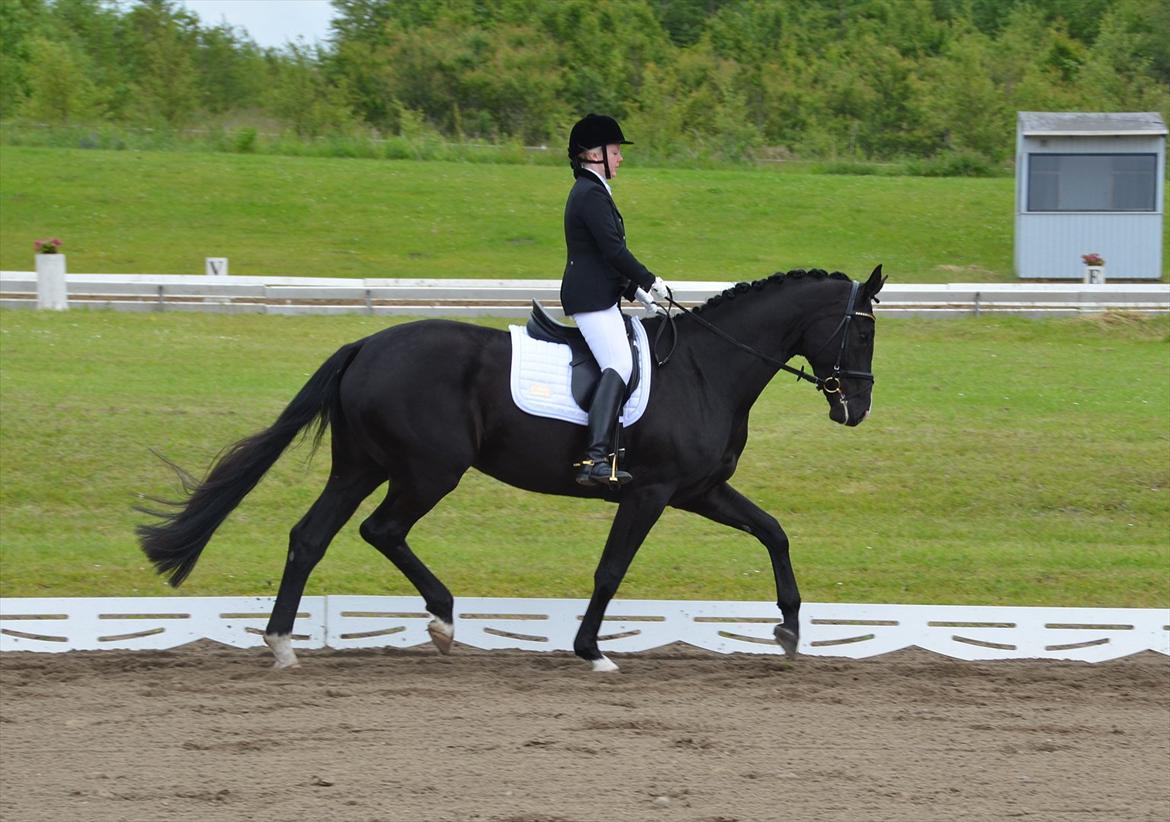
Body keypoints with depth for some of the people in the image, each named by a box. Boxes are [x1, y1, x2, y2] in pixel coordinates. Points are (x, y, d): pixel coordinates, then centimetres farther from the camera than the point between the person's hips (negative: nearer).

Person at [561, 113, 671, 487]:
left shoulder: (588, 192, 20)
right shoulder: (592, 195, -13)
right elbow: (613, 250, -19)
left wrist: (635, 290, 18)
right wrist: (650, 281, -9)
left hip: (596, 295, 11)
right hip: (592, 298, -11)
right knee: (620, 366, -20)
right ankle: (596, 458, -31)